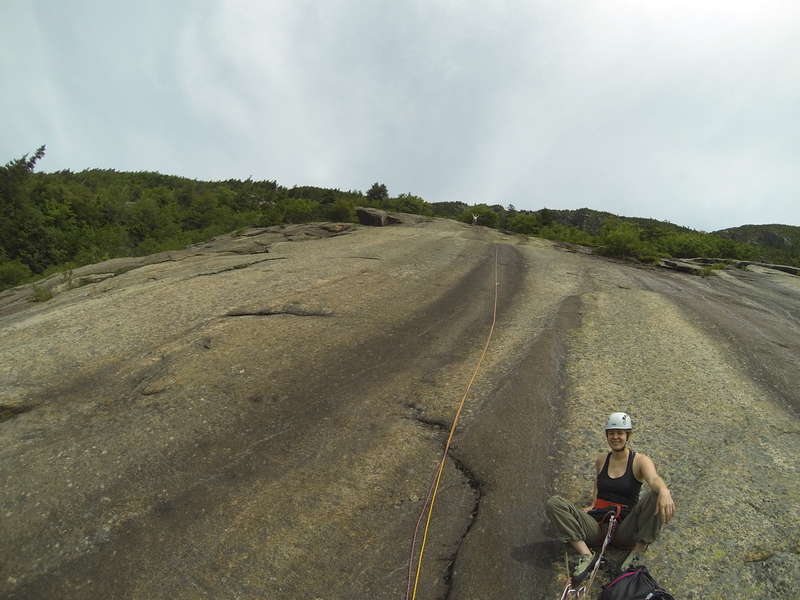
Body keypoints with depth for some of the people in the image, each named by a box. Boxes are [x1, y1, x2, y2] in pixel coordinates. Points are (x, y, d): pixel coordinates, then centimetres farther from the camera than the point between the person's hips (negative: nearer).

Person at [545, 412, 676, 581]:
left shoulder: (640, 461, -1)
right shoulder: (601, 460, 11)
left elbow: (654, 479, -24)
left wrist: (664, 491, -47)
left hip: (625, 528, -3)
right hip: (597, 525, 3)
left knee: (657, 496, -29)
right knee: (554, 503, -18)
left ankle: (636, 553, -18)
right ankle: (586, 555, -22)